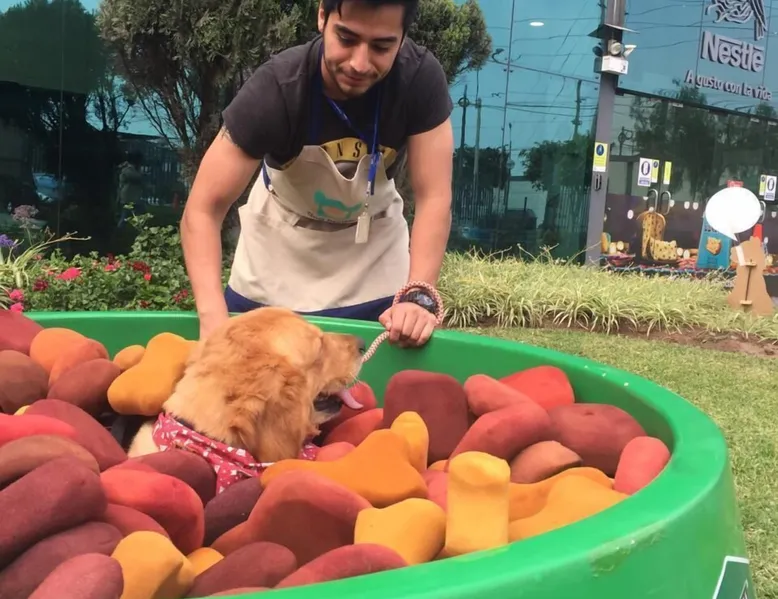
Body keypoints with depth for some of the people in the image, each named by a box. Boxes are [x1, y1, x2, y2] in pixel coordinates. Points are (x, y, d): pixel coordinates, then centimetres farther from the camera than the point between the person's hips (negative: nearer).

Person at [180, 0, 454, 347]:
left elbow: (433, 197, -24)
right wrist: (214, 318, -44)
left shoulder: (421, 78, -27)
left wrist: (418, 296, -38)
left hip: (373, 247, 1)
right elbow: (202, 210, -30)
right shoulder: (275, 89, -30)